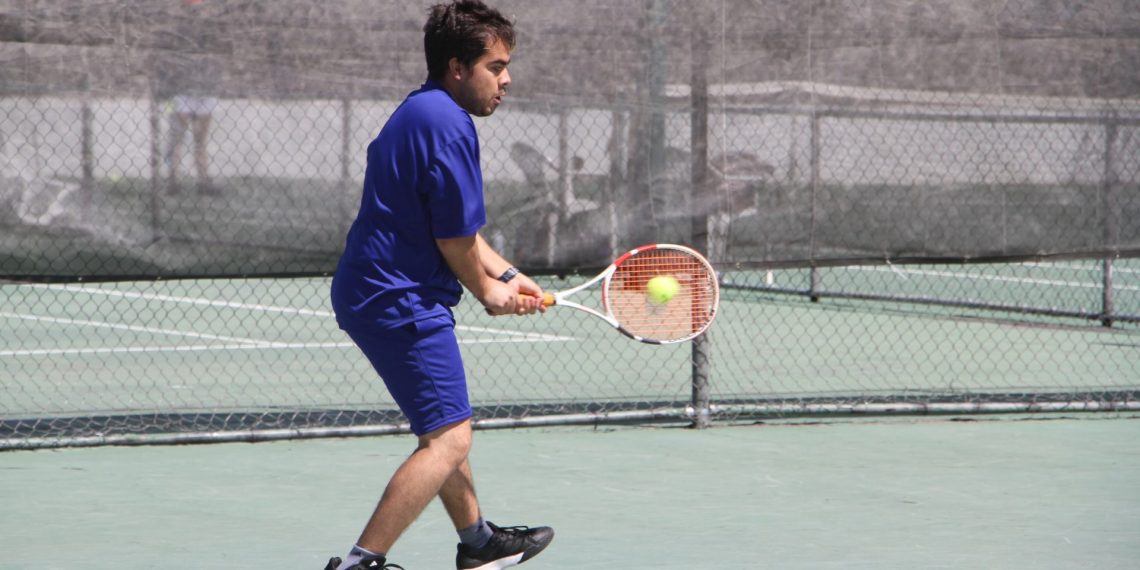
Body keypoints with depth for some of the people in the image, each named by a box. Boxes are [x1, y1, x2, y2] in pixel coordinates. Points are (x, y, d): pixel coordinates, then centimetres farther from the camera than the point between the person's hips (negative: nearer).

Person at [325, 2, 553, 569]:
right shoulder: (447, 124, -18)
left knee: (444, 429, 25)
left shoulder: (421, 113, 16)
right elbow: (456, 240, -15)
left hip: (372, 292, 11)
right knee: (448, 438, -10)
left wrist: (506, 275, 14)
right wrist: (489, 292, 3)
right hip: (399, 300, -11)